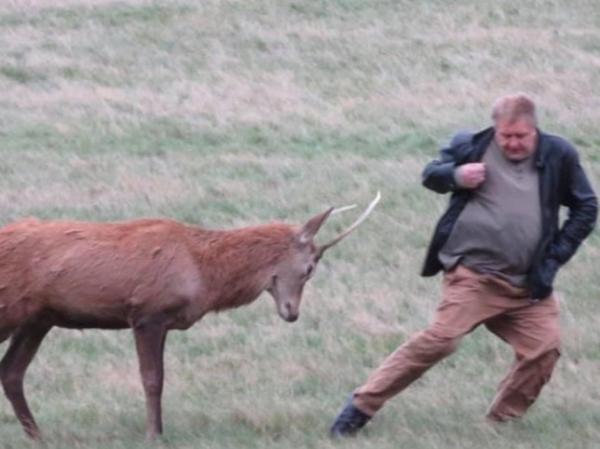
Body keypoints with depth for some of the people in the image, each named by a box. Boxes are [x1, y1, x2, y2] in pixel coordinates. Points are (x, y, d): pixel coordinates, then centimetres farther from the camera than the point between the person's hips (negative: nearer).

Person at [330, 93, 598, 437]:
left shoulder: (558, 156, 0)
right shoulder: (473, 147, -3)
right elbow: (430, 175, 11)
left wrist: (556, 256, 1)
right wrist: (455, 175, -13)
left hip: (529, 284, 3)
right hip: (473, 276, -3)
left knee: (545, 348, -8)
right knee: (441, 339, -17)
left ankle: (503, 421, 11)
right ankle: (362, 406, -12)